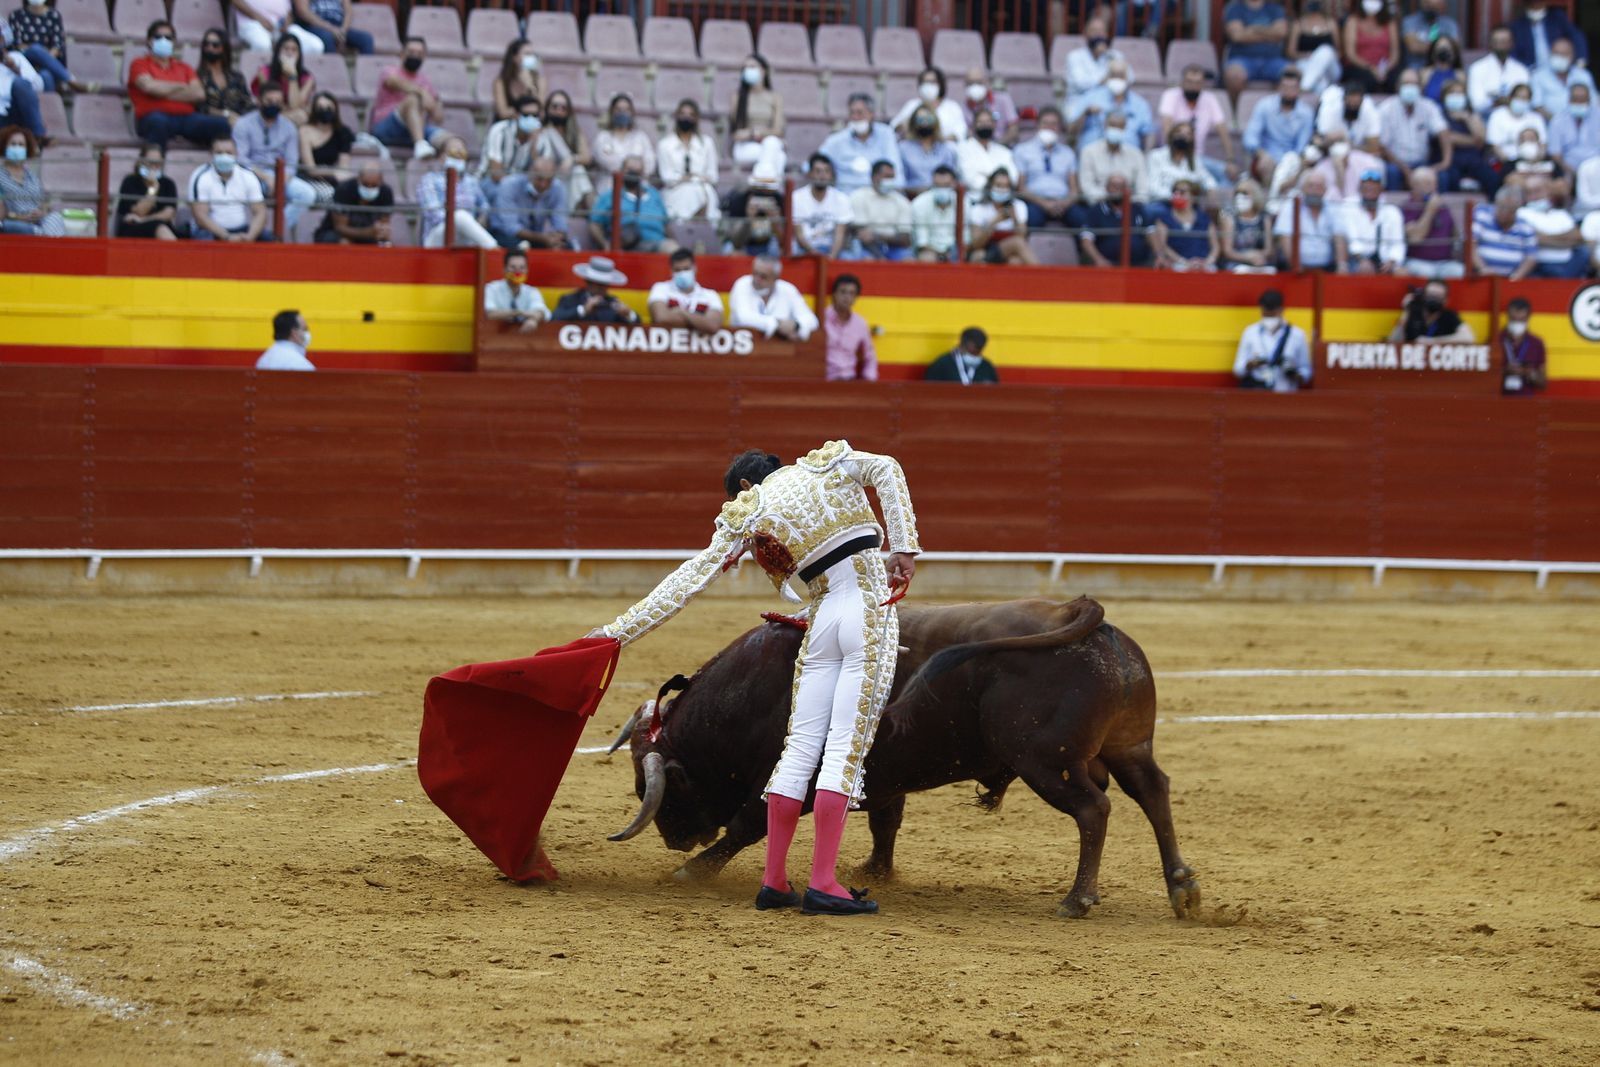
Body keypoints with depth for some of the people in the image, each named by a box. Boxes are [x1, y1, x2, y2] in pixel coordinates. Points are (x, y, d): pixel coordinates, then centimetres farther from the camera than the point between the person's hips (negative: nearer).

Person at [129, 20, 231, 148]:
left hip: (186, 118, 4)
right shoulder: (140, 64, 16)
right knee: (158, 121, -42)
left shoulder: (184, 68, 25)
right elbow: (149, 86, -6)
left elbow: (199, 94, 7)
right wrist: (180, 87, 7)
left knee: (221, 124, -23)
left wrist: (165, 92, -1)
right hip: (155, 117, -4)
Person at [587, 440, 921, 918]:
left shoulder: (747, 516, 9)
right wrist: (903, 549, -3)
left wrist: (621, 629, 13)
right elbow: (886, 470, -2)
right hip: (871, 610, -1)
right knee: (845, 748, -5)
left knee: (800, 748, 9)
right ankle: (822, 884, -10)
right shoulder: (829, 464, 13)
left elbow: (689, 579, 8)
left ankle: (774, 882, 9)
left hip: (822, 622, 1)